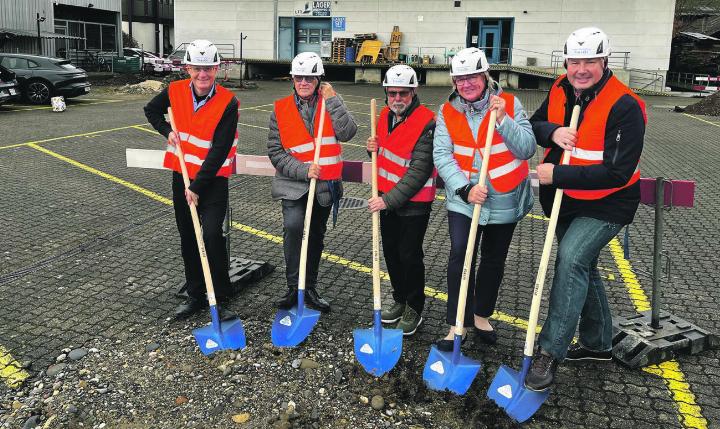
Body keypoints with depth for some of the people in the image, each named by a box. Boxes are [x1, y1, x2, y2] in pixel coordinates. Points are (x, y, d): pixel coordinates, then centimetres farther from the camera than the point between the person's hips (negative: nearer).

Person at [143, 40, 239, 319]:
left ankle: (221, 296, 2)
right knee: (188, 238, 11)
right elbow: (151, 110, 18)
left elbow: (219, 150, -18)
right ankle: (195, 295, 25)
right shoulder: (175, 91, -3)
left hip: (212, 178, -5)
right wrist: (167, 130, -1)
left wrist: (198, 186, -18)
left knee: (211, 234, -16)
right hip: (181, 175, 5)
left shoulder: (228, 103, -16)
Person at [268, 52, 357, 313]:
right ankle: (293, 287, -11)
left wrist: (332, 101, -18)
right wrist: (303, 171, -17)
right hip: (293, 183, -2)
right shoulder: (281, 109, -2)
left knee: (316, 237, 13)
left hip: (324, 184, 2)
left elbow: (347, 133, -16)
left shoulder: (330, 105, 1)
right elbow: (275, 152, -5)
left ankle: (310, 289, 31)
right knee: (293, 226, -26)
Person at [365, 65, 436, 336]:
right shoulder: (385, 116, 4)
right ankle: (400, 300, 35)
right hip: (386, 198, 8)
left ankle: (414, 309, 20)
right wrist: (374, 149, -4)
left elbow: (418, 171, -23)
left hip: (414, 203, -7)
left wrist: (389, 200, -24)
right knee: (390, 252, 17)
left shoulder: (426, 123, -20)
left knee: (410, 255, 1)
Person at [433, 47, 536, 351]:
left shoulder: (509, 104, -6)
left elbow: (527, 149, -12)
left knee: (494, 259, 14)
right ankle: (458, 324, 2)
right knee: (460, 257, -13)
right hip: (463, 198, 0)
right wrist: (465, 189, -23)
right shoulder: (447, 112, -2)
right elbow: (442, 155, -10)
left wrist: (503, 119, -26)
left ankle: (482, 315, 34)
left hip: (504, 199, 1)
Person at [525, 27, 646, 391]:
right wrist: (553, 131, -17)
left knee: (571, 260, -25)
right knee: (581, 268, 18)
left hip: (605, 204, -7)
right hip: (564, 201, 7)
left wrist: (557, 175, -29)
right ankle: (598, 343, 38)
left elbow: (617, 172, -27)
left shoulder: (625, 105, -21)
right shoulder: (560, 91, -2)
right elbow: (534, 125, 6)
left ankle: (550, 352, -15)